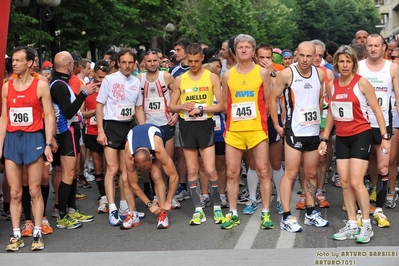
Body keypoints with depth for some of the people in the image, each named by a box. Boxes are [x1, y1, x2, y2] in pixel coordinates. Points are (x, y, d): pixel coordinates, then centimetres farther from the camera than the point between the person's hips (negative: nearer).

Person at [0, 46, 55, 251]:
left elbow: (49, 116, -3)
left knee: (35, 191, 2)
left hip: (33, 139, -3)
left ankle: (37, 234, 9)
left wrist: (48, 144, -10)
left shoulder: (41, 85, -3)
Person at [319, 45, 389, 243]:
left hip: (361, 136, -5)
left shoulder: (362, 82, -10)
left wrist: (384, 136, -9)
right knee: (344, 183, 5)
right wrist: (324, 138, 14)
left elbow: (377, 110, -6)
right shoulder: (332, 85, 5)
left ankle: (366, 225, 2)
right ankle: (352, 225, 13)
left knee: (356, 182, -10)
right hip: (341, 138, 6)